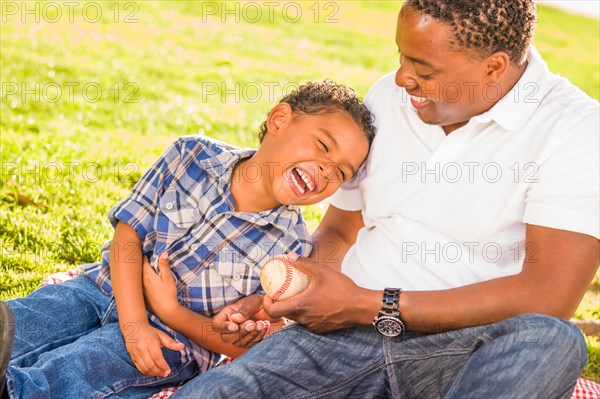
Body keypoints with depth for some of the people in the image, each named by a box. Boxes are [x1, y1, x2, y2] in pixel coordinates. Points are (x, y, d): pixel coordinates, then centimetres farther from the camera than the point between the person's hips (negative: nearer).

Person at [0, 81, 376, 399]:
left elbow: (245, 346, -6)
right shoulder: (194, 155, -7)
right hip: (107, 288, 3)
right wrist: (134, 324, -20)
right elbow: (128, 234, -7)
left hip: (177, 335, -2)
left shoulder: (291, 249, -10)